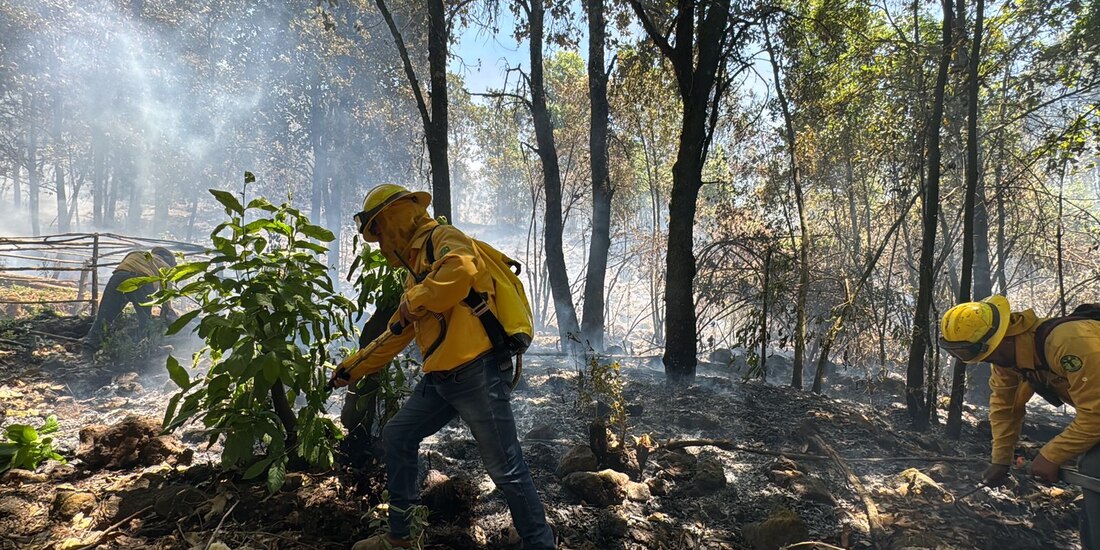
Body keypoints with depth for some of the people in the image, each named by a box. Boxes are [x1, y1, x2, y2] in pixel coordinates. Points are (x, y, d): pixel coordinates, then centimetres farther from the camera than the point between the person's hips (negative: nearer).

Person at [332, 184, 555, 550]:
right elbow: (395, 336, 30)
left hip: (478, 371, -10)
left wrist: (414, 301, -17)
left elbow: (461, 270, -30)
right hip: (440, 379, 10)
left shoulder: (442, 238, -3)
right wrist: (352, 368, 32)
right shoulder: (416, 269, 24)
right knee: (397, 437, 16)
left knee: (506, 468, -5)